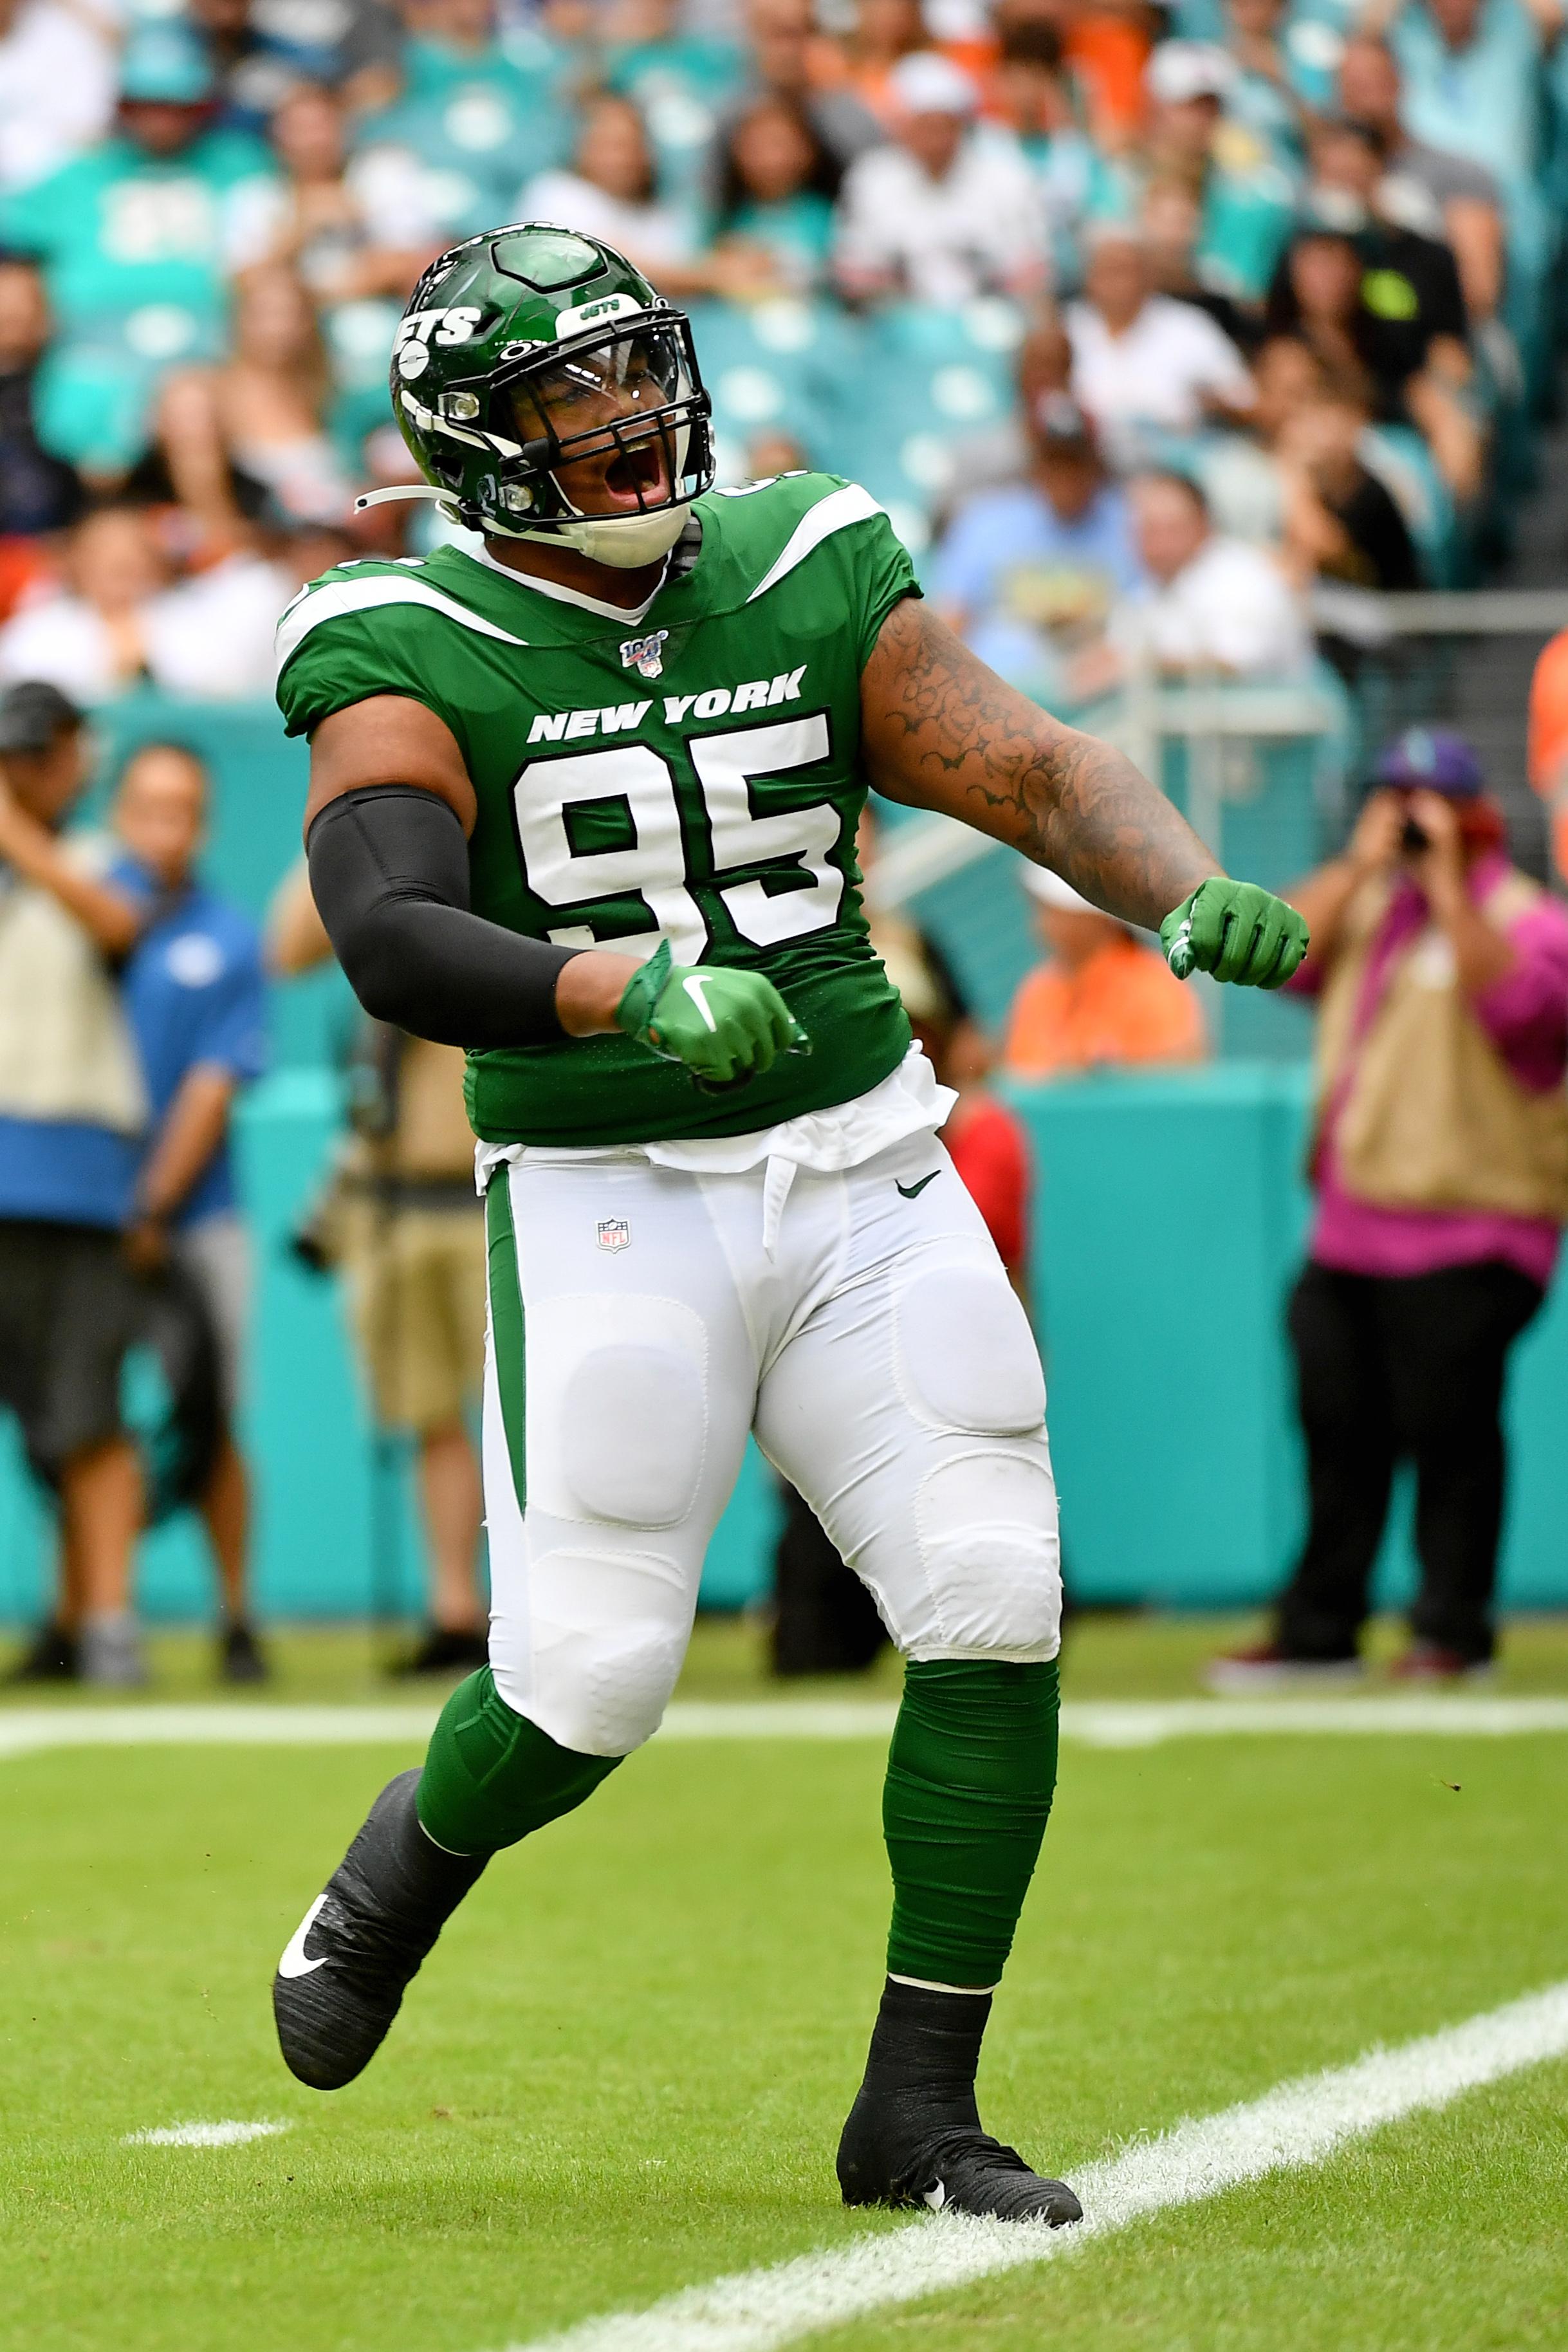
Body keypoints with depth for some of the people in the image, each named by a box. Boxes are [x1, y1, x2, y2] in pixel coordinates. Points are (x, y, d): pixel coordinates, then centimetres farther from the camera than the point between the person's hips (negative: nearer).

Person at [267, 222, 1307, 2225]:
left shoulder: (807, 579, 6)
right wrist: (628, 993, -38)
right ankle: (398, 1871, 29)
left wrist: (1192, 895, -20)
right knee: (589, 1682, -7)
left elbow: (1037, 774, 1)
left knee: (997, 1617, -8)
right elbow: (386, 937, -22)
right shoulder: (414, 654, -6)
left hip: (864, 1173, 4)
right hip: (609, 1209, -4)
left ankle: (917, 2111, 5)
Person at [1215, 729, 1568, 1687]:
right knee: (1339, 1429, 9)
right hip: (1349, 1231, 7)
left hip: (1466, 1233, -7)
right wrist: (1361, 863, -2)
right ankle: (1319, 1630, 15)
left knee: (1450, 1433, -6)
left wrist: (1446, 879, -21)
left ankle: (1454, 1630, 4)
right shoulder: (1368, 904, 16)